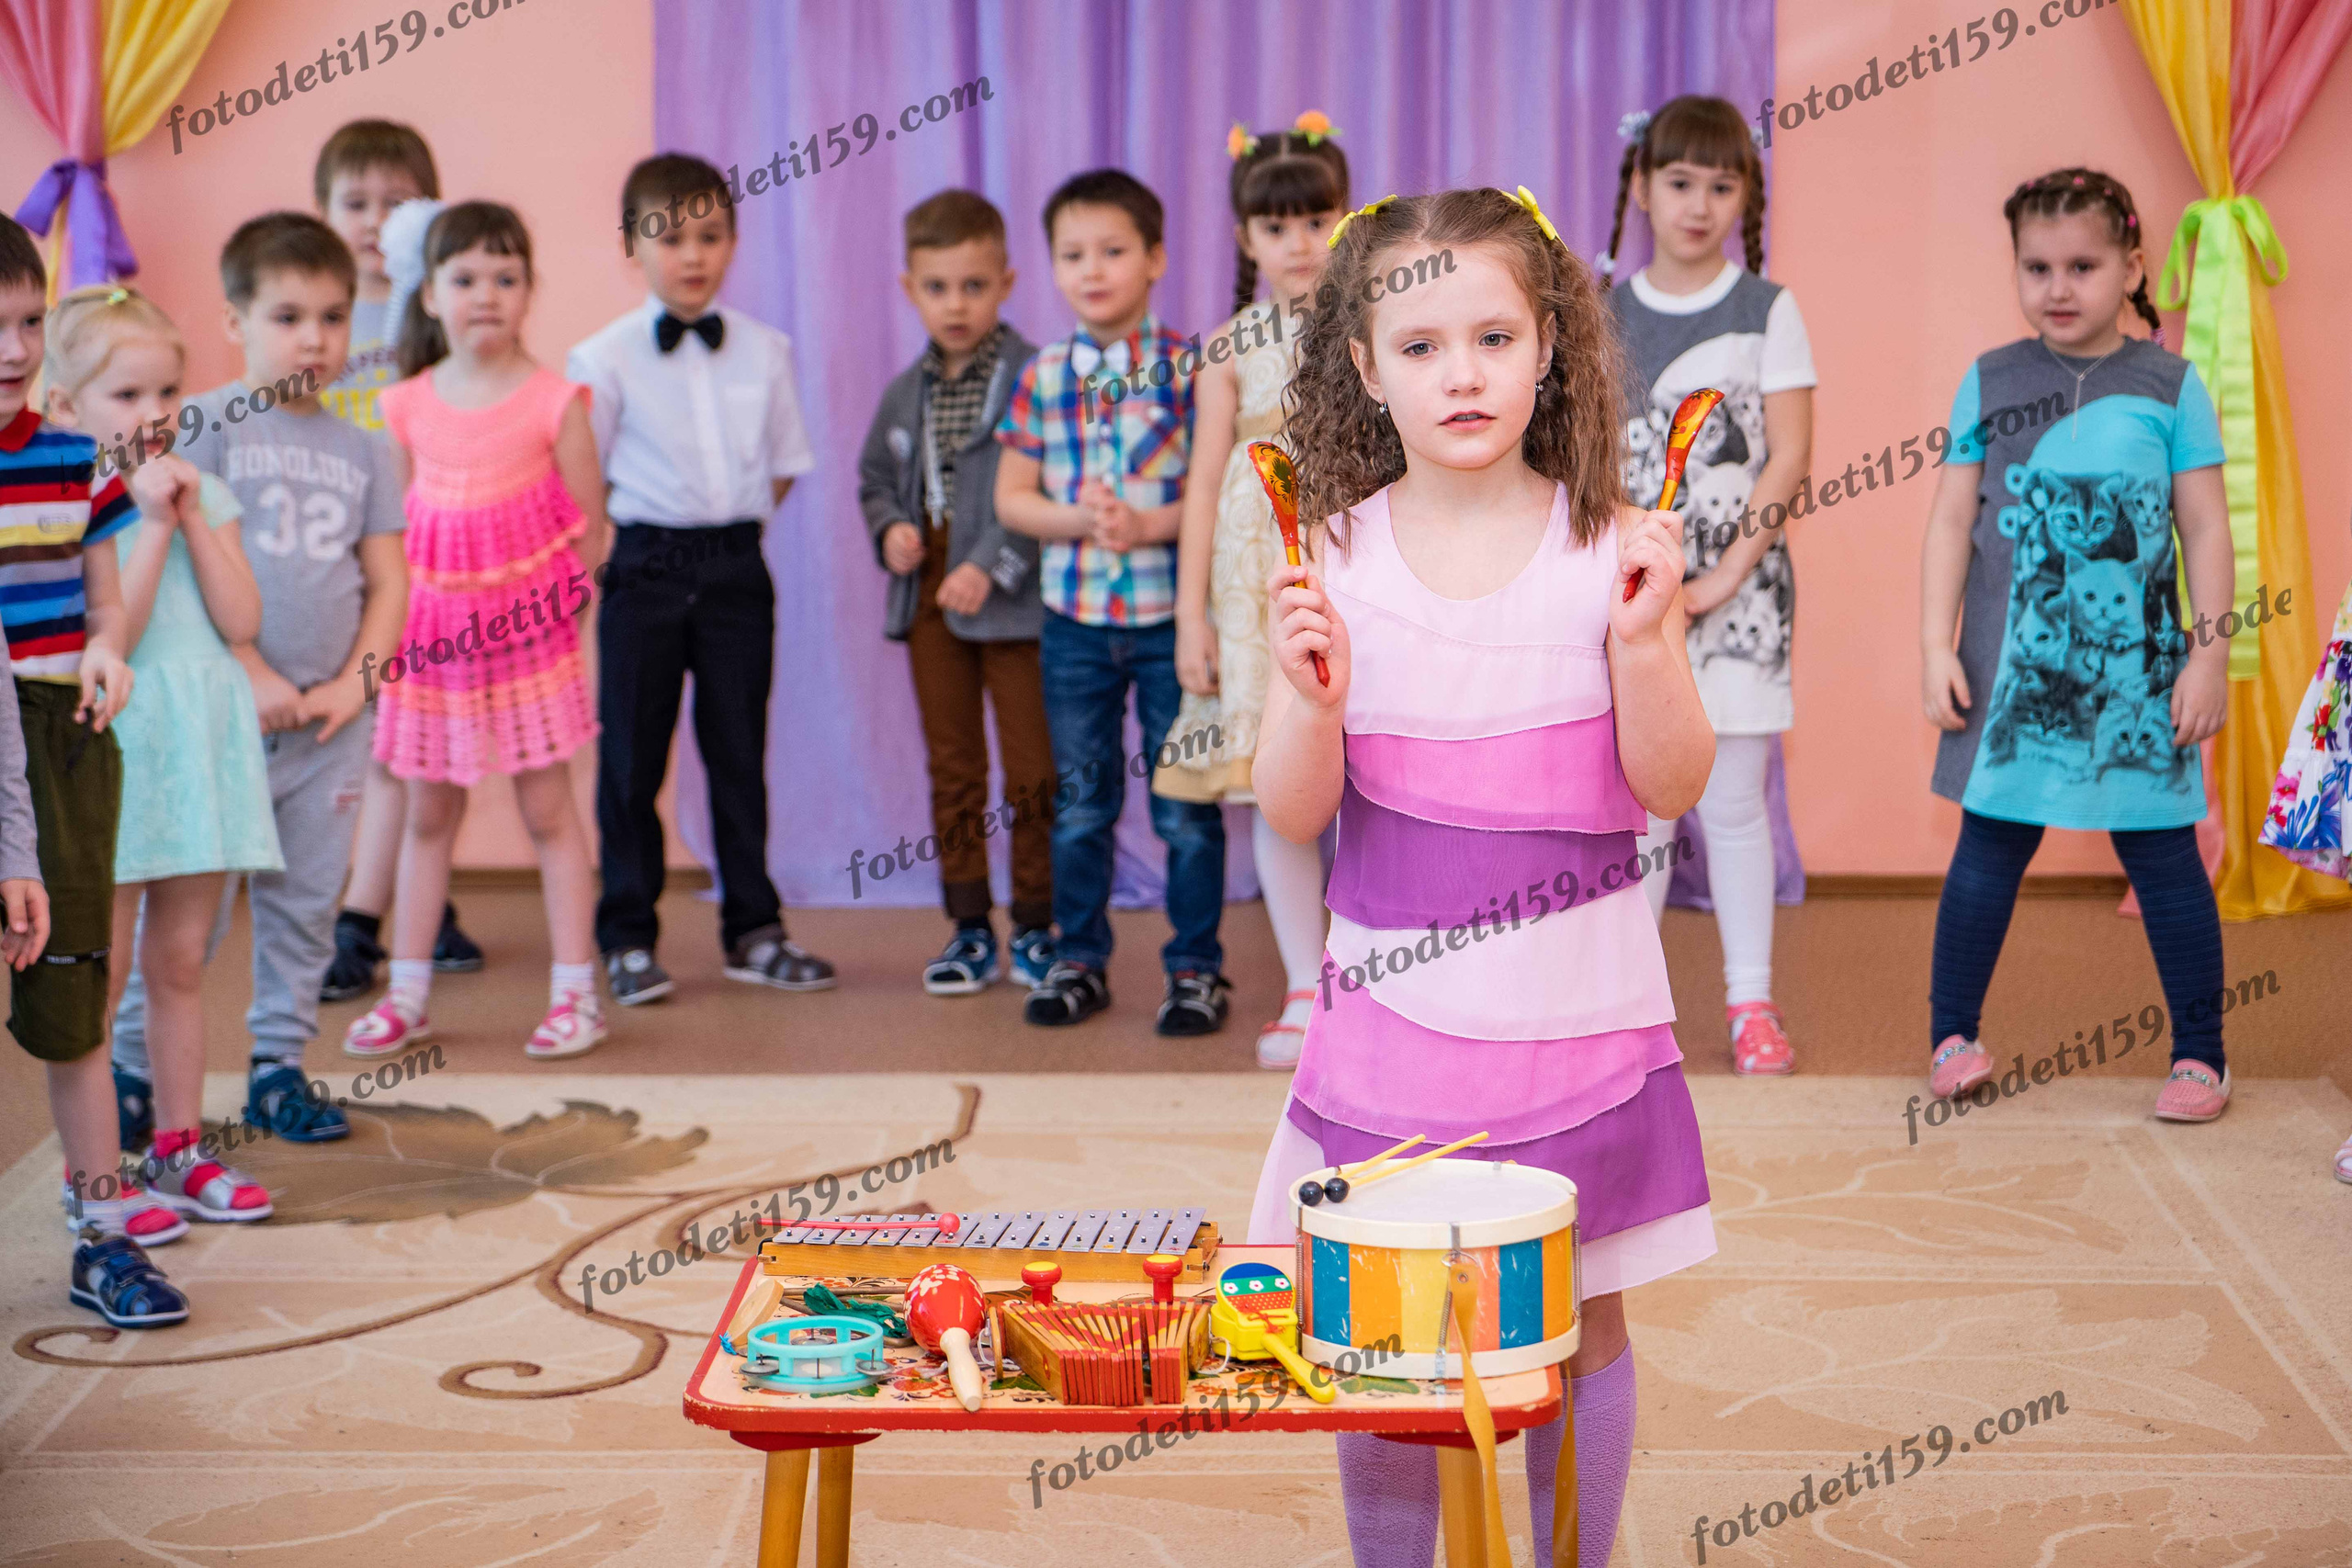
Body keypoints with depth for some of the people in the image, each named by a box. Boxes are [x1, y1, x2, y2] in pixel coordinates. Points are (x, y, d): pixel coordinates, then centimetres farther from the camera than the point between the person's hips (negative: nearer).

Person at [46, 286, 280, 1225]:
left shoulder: (204, 496, 9)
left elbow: (240, 622, -1)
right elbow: (112, 634, -17)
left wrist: (195, 518, -7)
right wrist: (152, 521, -17)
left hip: (200, 750, 5)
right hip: (112, 755, -5)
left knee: (180, 962, 13)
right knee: (100, 974, 1)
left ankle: (178, 1148, 22)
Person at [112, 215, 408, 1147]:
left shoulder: (360, 449, 11)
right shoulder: (205, 426, -3)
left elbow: (387, 580, 11)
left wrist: (353, 683, -3)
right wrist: (252, 674, -15)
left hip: (331, 720, 4)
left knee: (306, 902, 9)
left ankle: (278, 1065, 21)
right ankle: (126, 1063, 12)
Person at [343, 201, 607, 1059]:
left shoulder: (554, 401, -5)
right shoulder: (406, 406, 4)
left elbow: (589, 528, -2)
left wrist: (554, 599, -8)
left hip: (526, 631, -3)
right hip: (432, 633, 3)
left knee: (547, 808, 2)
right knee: (427, 812, 11)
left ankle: (575, 990, 9)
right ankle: (407, 993, 19)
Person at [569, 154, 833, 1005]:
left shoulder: (764, 351, 4)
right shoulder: (604, 358, -4)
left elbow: (784, 465, 12)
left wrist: (738, 526, 4)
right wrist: (613, 550, -5)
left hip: (737, 566, 3)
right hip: (646, 570, -2)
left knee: (739, 752, 9)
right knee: (631, 759, 3)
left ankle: (754, 931, 20)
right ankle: (627, 940, 13)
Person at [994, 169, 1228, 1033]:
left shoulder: (1188, 367, -5)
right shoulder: (1043, 376, 4)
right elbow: (1012, 497, 6)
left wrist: (1151, 524, -21)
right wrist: (1079, 519, -12)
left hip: (1173, 613, -3)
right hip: (1074, 615, 3)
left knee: (1186, 807, 3)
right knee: (1080, 804, 12)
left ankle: (1196, 968, 14)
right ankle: (1079, 960, 24)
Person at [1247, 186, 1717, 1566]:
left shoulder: (1612, 546, -5)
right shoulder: (1339, 558, -4)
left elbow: (1672, 789, -6)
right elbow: (1295, 815, -3)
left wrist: (1644, 639, -21)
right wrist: (1313, 693, -22)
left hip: (1572, 1001, 0)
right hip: (1394, 1007, 1)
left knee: (1580, 1317, 10)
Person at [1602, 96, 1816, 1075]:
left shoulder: (1767, 310, 0)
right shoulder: (1604, 315, 6)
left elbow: (1790, 457, -5)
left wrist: (1724, 575, -12)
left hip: (1739, 585, -2)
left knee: (1733, 802, 1)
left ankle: (1751, 1001, 9)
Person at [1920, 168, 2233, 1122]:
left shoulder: (2170, 386, 2)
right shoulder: (1991, 383, 4)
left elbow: (2205, 529, 3)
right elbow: (1953, 519, 5)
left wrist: (2210, 655, -2)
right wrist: (1936, 649, -1)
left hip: (2138, 667, 0)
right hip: (2016, 666, 1)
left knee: (2162, 854, 4)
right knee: (1989, 849, 5)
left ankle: (2200, 1054, 15)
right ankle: (1952, 1037, 18)